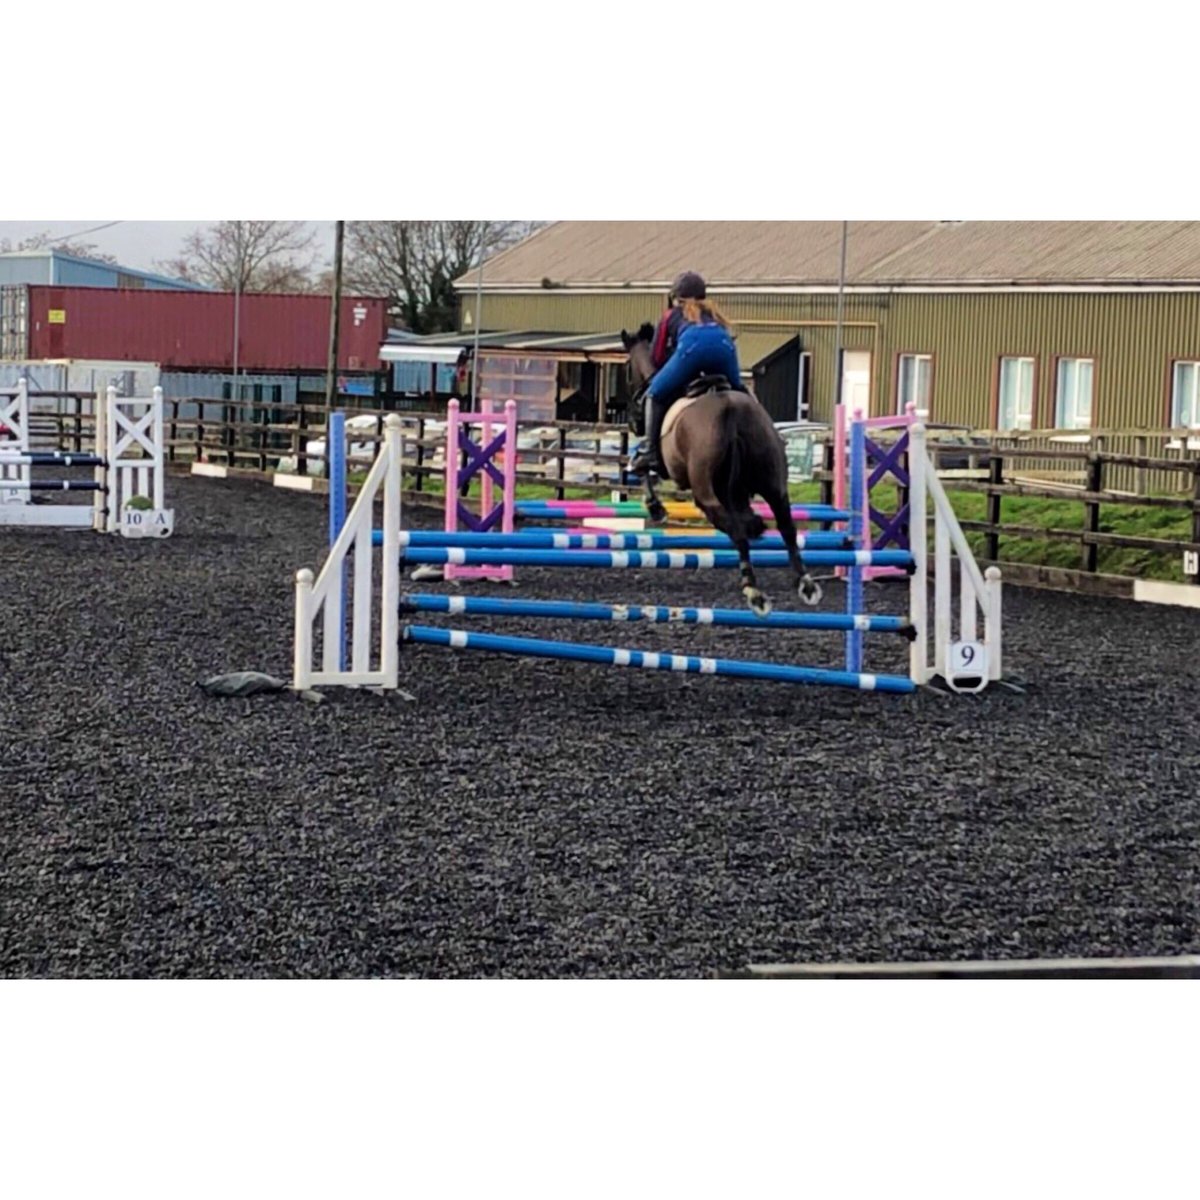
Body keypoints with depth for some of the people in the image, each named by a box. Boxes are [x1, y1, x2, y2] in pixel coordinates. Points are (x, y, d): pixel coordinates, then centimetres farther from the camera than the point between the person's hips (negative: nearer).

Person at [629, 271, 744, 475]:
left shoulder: (672, 315, 33)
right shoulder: (714, 313, 40)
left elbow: (657, 357, 30)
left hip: (692, 346, -3)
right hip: (724, 345, 3)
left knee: (654, 394, 11)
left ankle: (650, 451, -1)